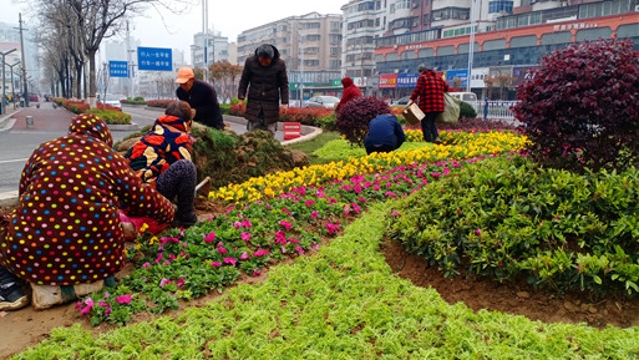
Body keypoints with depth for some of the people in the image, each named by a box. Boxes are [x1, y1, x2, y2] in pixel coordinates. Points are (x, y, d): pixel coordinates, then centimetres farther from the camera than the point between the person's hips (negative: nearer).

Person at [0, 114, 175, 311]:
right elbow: (145, 200, 12)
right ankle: (83, 282, 9)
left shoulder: (44, 150, 11)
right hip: (95, 259, 1)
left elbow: (23, 193, 23)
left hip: (31, 256, 0)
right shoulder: (113, 159, 7)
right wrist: (169, 212, 33)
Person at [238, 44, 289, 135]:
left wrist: (285, 102, -6)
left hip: (271, 104, 0)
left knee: (269, 133, 2)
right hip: (254, 103, 1)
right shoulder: (250, 61, -3)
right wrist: (241, 97, 0)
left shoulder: (280, 64, -5)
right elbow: (244, 80, 6)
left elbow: (284, 84, 0)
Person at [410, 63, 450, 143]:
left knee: (426, 123, 3)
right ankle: (436, 137, 4)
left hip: (427, 106, -7)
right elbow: (447, 88, 18)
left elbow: (418, 90, -17)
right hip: (438, 105, 7)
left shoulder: (423, 78, -4)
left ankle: (428, 140, 2)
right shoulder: (438, 77, 17)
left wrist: (412, 99, -16)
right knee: (432, 122, 21)